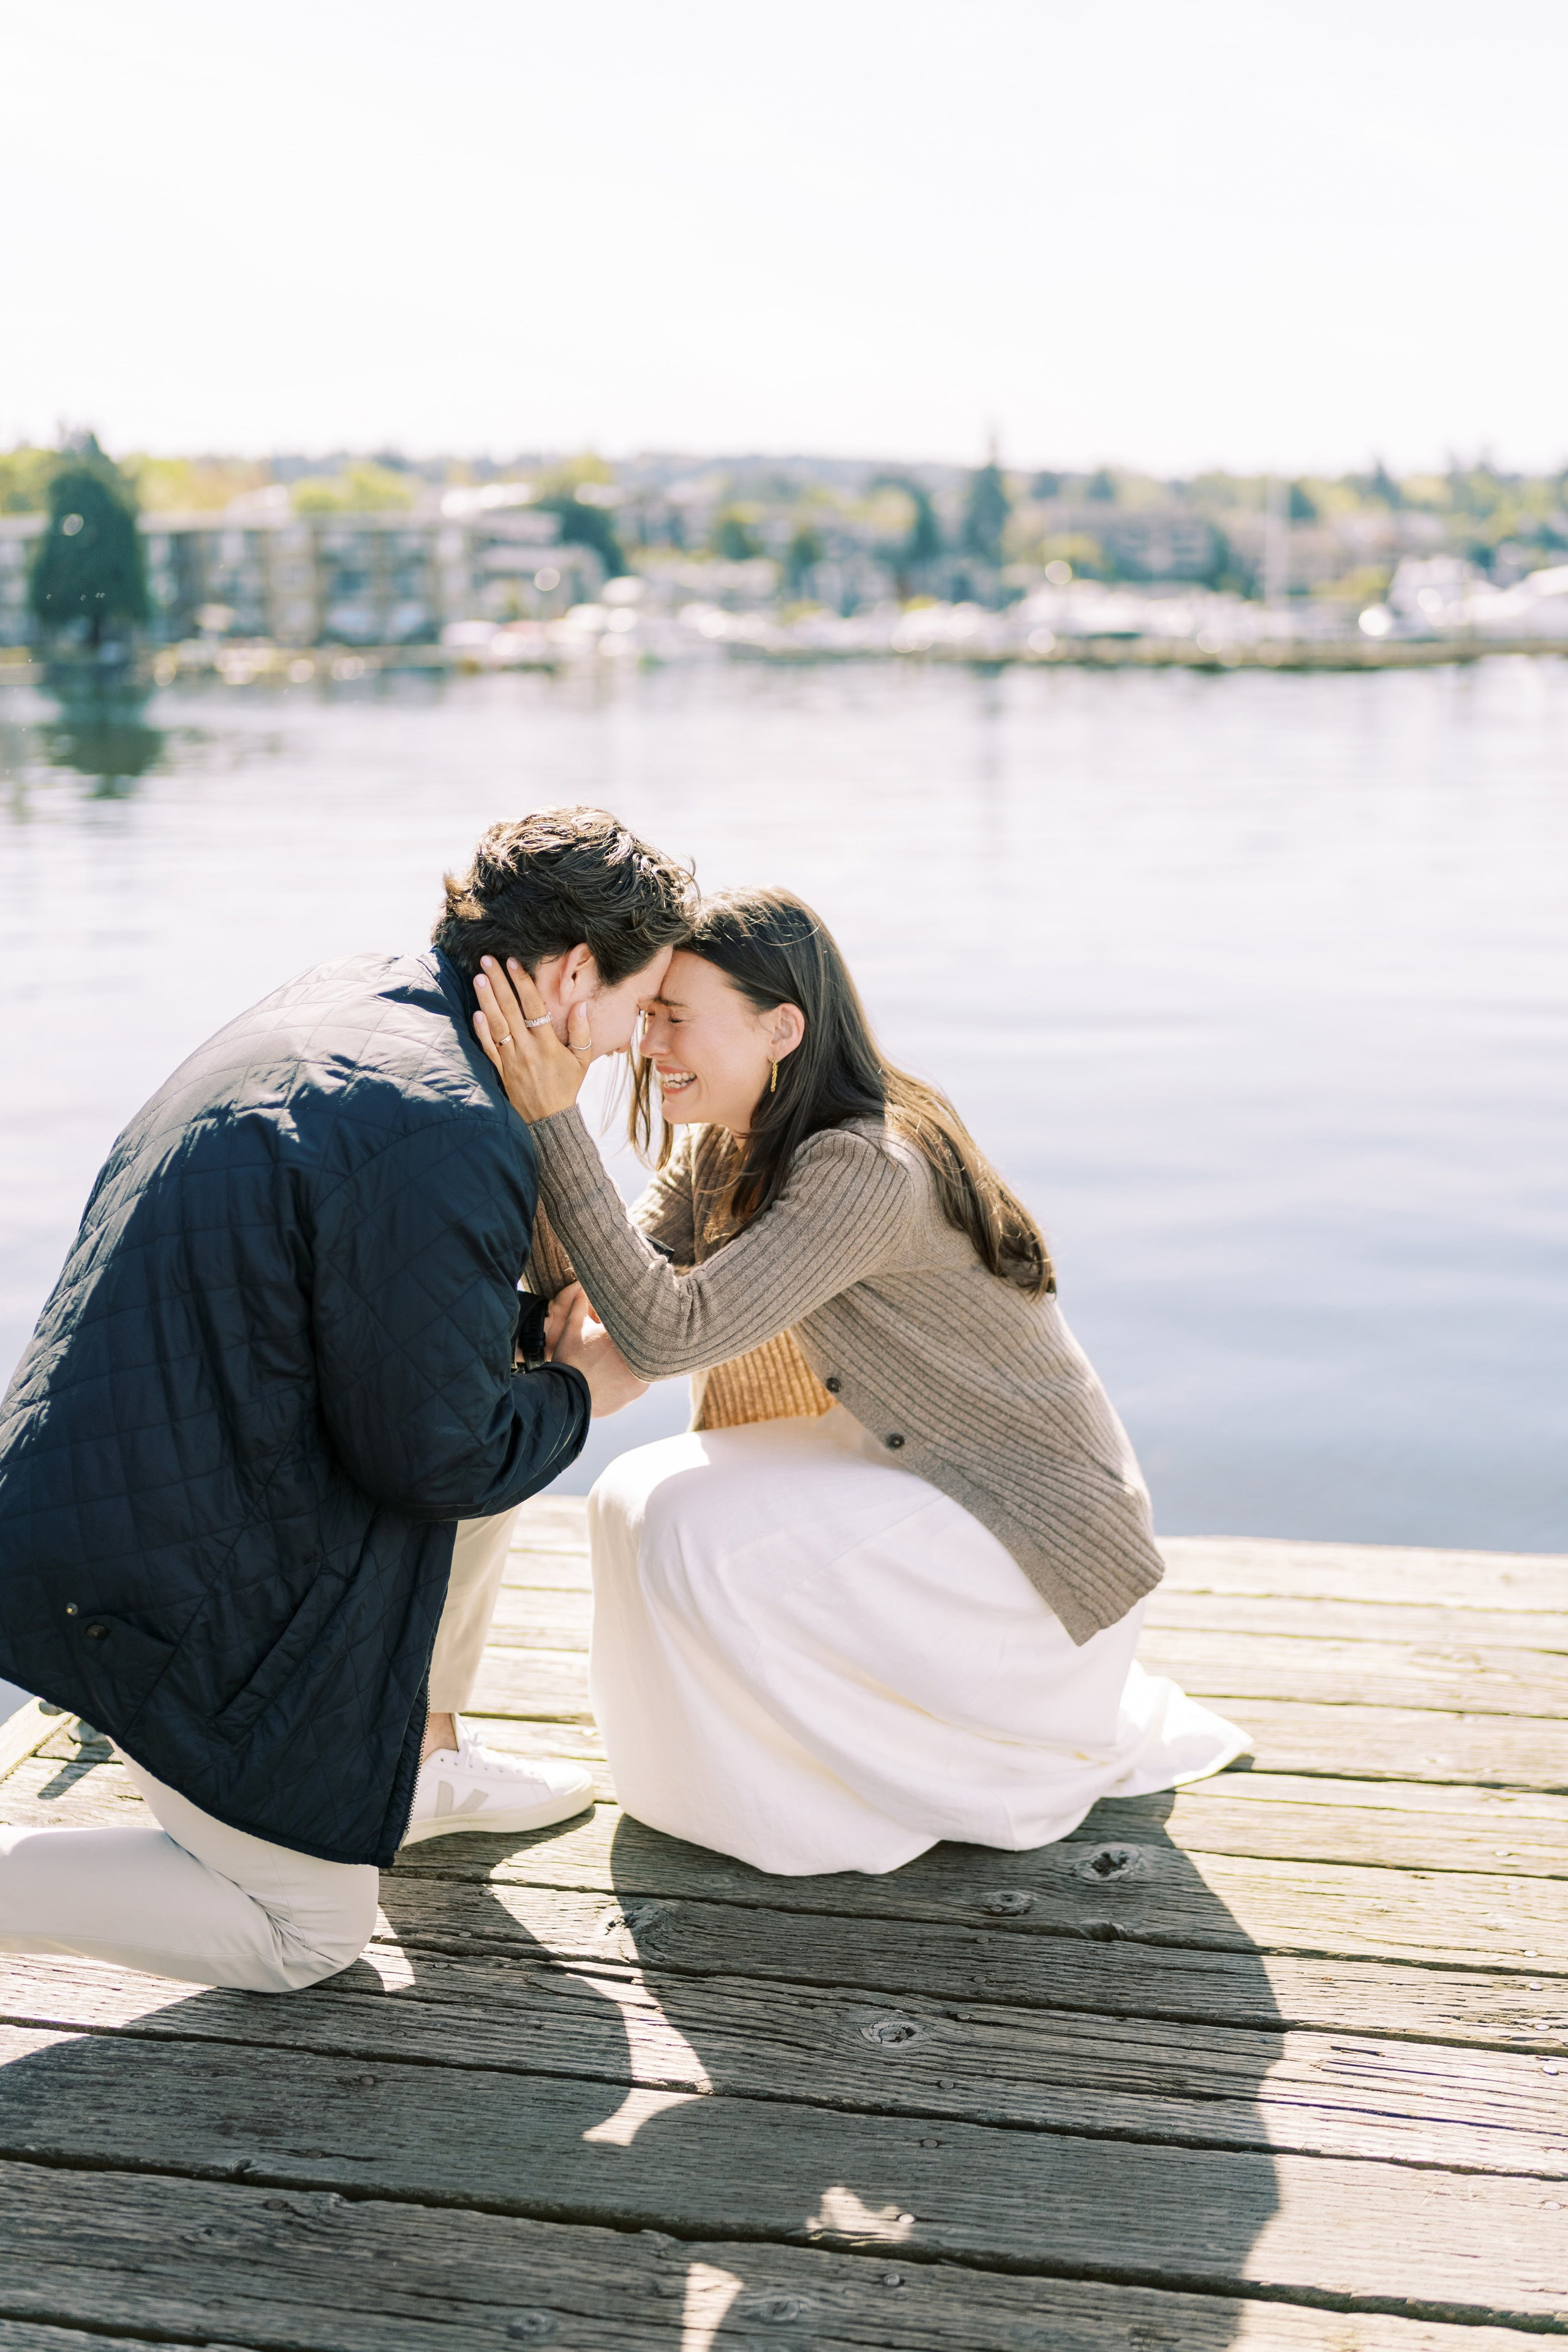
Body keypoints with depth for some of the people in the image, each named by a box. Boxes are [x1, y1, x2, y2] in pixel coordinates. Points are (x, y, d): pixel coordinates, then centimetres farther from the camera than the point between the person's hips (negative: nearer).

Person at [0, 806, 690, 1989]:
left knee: (508, 1405, 18)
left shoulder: (352, 997, 4)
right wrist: (580, 1391, -2)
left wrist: (535, 1326, 12)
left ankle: (424, 1760, 29)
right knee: (305, 1938, 9)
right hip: (167, 1586, -9)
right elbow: (431, 1454, -19)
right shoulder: (447, 1136, -26)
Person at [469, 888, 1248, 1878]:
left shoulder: (866, 1171, -30)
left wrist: (557, 1118, -38)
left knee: (699, 1535, -20)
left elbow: (669, 1333, -36)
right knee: (639, 1501, -3)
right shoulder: (719, 1144, -1)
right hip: (911, 1462, 9)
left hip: (1038, 1530, -9)